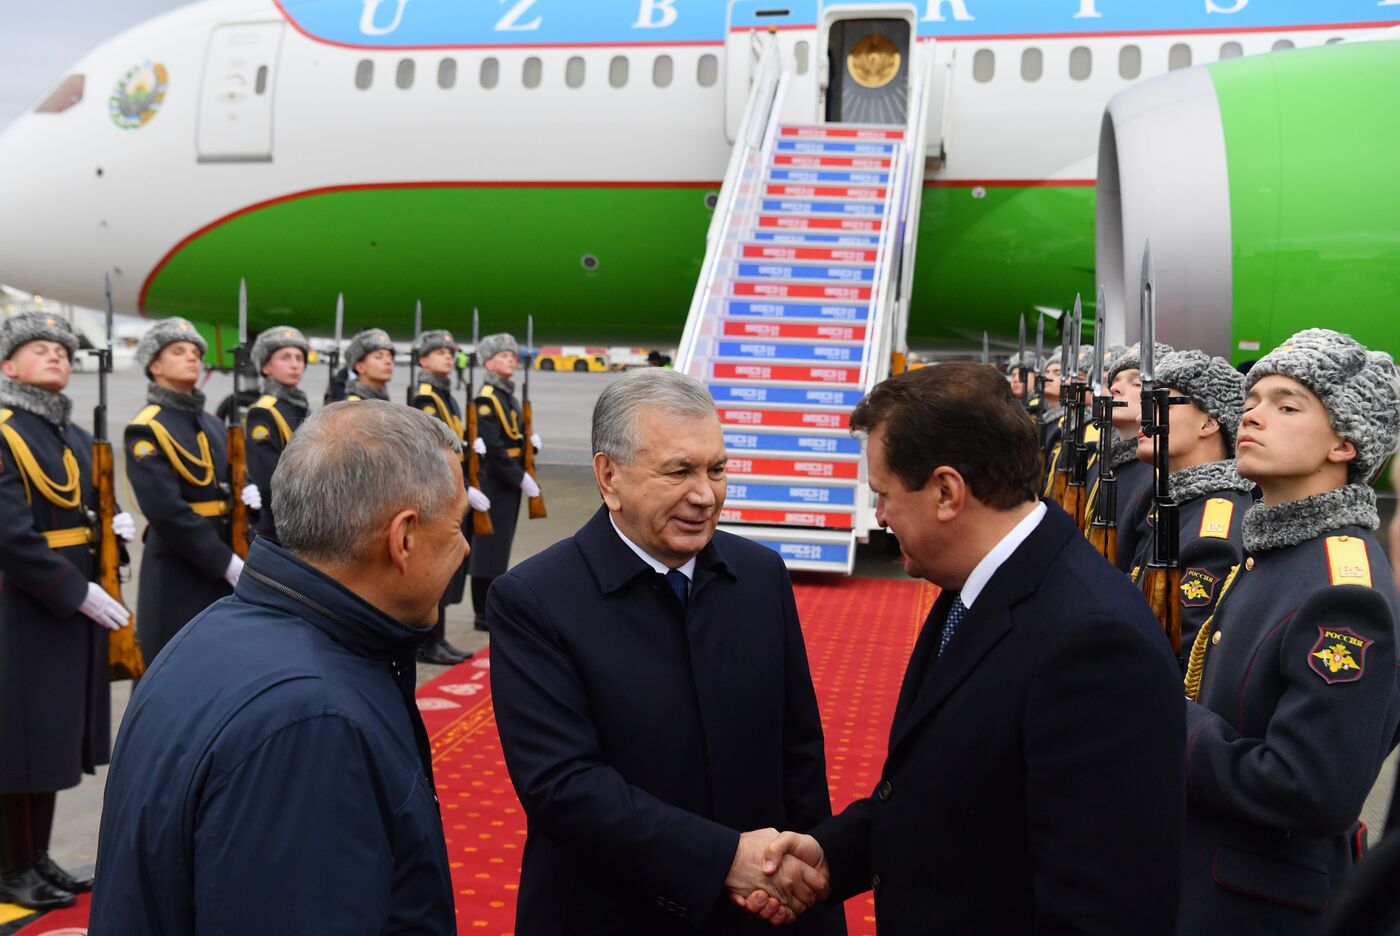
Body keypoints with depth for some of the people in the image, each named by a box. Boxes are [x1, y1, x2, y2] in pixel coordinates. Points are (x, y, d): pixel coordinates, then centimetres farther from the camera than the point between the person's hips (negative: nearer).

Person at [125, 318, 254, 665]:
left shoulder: (212, 425, 15)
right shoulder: (146, 430, -9)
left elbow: (232, 481, 21)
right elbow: (166, 511, -18)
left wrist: (247, 494, -4)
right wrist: (226, 562, -21)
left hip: (224, 570, 7)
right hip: (177, 572, -7)